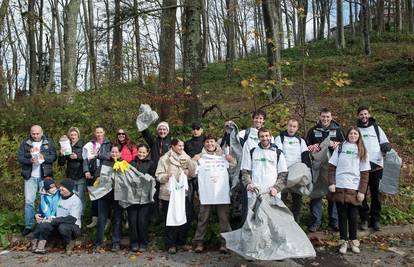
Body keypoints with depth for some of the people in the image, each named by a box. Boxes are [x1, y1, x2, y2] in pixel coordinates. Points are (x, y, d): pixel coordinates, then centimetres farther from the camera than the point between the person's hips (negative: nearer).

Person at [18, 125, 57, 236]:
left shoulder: (48, 142, 2)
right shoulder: (25, 143, 3)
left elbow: (54, 156, -2)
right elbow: (19, 157, -2)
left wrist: (44, 158, -21)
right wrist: (29, 160, -20)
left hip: (44, 176, 0)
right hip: (30, 177, 1)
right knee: (29, 201, 3)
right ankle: (28, 226, 14)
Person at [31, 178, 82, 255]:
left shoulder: (76, 200, -13)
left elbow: (72, 219, -22)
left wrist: (54, 220, -20)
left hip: (72, 226, -6)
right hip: (58, 224, 6)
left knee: (63, 227, -37)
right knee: (42, 225, -18)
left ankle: (69, 245, -11)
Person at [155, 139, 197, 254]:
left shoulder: (186, 158, 12)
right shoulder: (165, 159, 0)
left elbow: (193, 173, 6)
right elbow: (158, 175, -4)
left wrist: (189, 161, -8)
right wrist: (167, 176, -24)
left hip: (183, 193, 4)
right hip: (169, 194, -4)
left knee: (184, 218, 6)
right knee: (171, 219, -1)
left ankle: (182, 241, 23)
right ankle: (171, 244, 10)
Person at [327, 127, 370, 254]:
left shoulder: (362, 151, 7)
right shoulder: (340, 148, 7)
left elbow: (364, 173, 4)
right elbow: (332, 167, 5)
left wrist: (362, 191, -3)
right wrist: (331, 183, -5)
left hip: (354, 188, 0)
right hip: (339, 187, 0)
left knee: (353, 215, 4)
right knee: (342, 215, 5)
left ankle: (353, 241, 19)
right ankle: (344, 241, 14)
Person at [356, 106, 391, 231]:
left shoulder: (376, 128, 12)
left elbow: (385, 142, 13)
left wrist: (386, 147, -10)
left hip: (376, 166, 1)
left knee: (375, 193, 5)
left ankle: (375, 219, 14)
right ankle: (364, 219, 12)